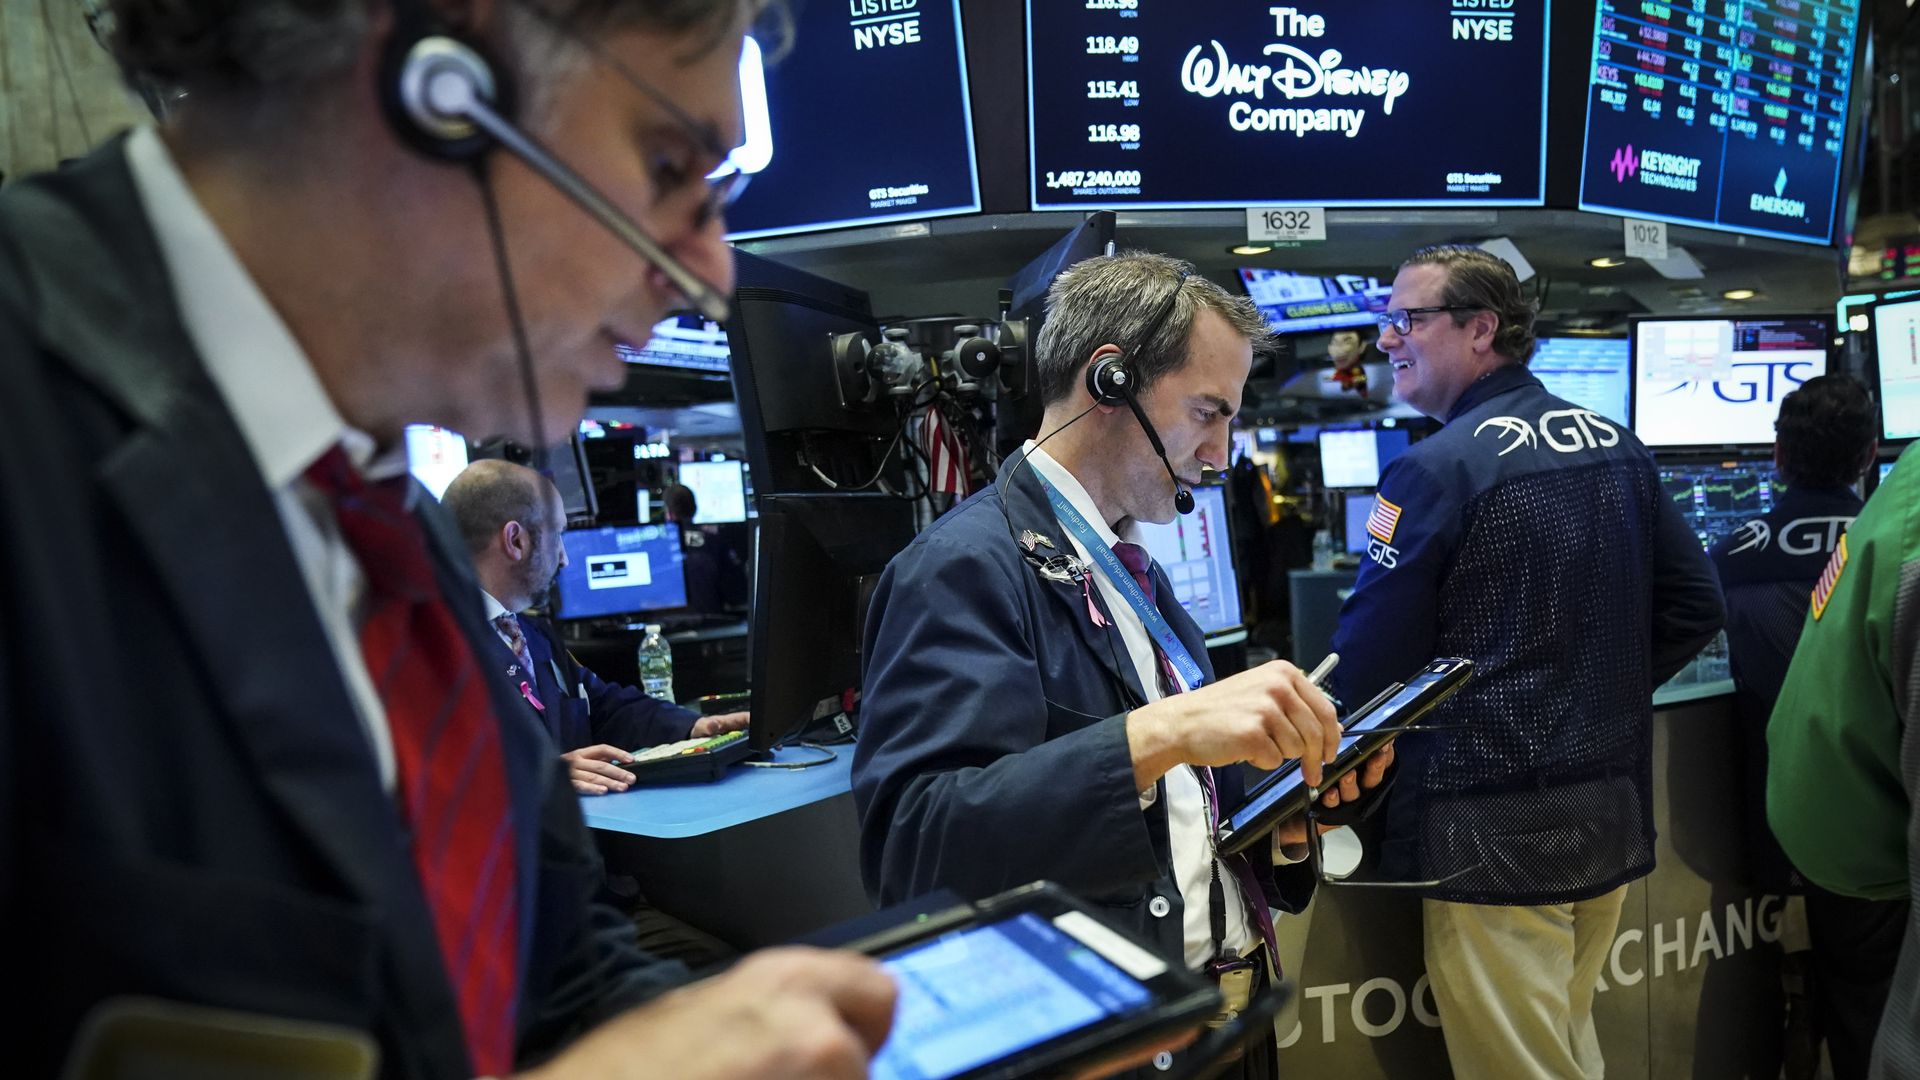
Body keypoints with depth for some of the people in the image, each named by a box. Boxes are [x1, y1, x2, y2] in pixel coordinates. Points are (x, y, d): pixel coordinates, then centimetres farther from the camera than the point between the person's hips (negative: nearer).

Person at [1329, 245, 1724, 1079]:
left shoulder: (1436, 470, -15)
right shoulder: (1619, 449, 8)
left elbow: (1364, 669, -13)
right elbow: (1694, 608, 13)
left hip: (1494, 831, -8)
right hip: (1613, 812, 8)